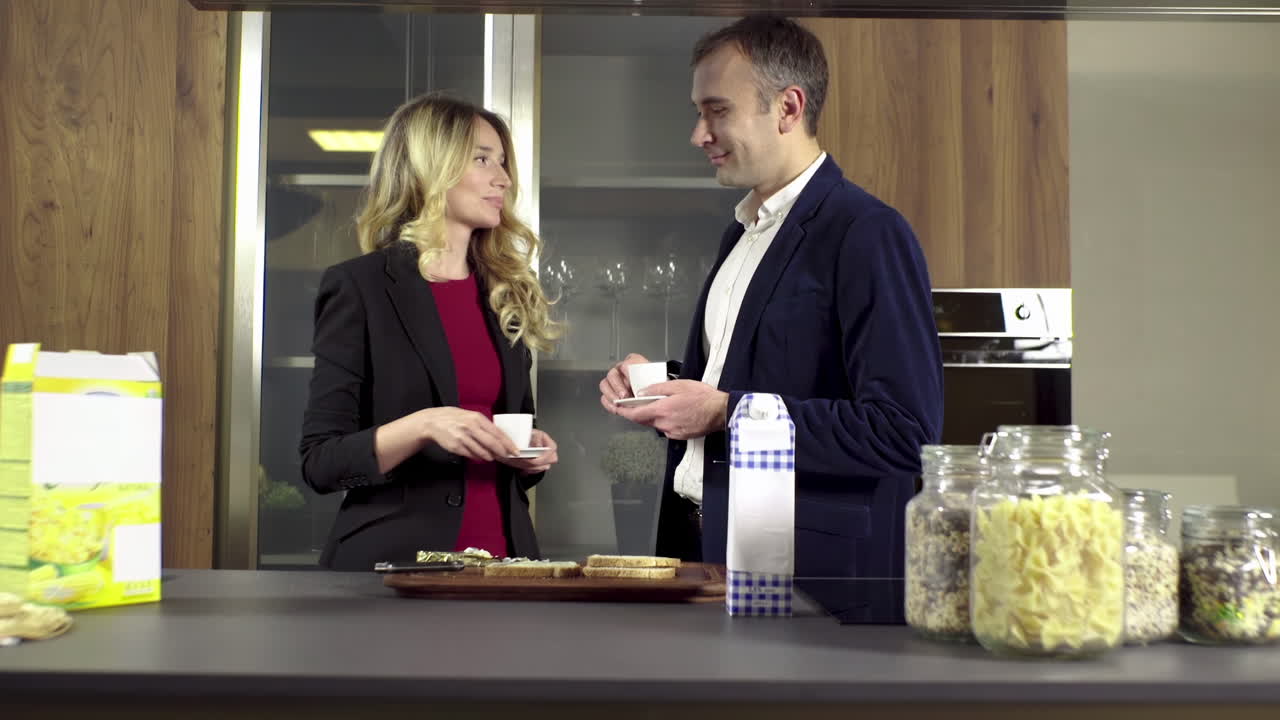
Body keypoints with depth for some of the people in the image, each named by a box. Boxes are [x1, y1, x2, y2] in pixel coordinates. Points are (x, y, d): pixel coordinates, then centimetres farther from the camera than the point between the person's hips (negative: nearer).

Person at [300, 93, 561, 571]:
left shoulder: (505, 295, 10)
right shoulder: (358, 287, -6)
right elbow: (320, 462, -9)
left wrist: (532, 455, -2)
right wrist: (420, 427, -22)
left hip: (502, 556, 5)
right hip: (395, 561, -5)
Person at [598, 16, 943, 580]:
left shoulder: (868, 235, -15)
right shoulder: (741, 235, 12)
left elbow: (904, 432, -23)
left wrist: (725, 411, -21)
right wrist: (659, 385, 2)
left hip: (812, 566, -8)